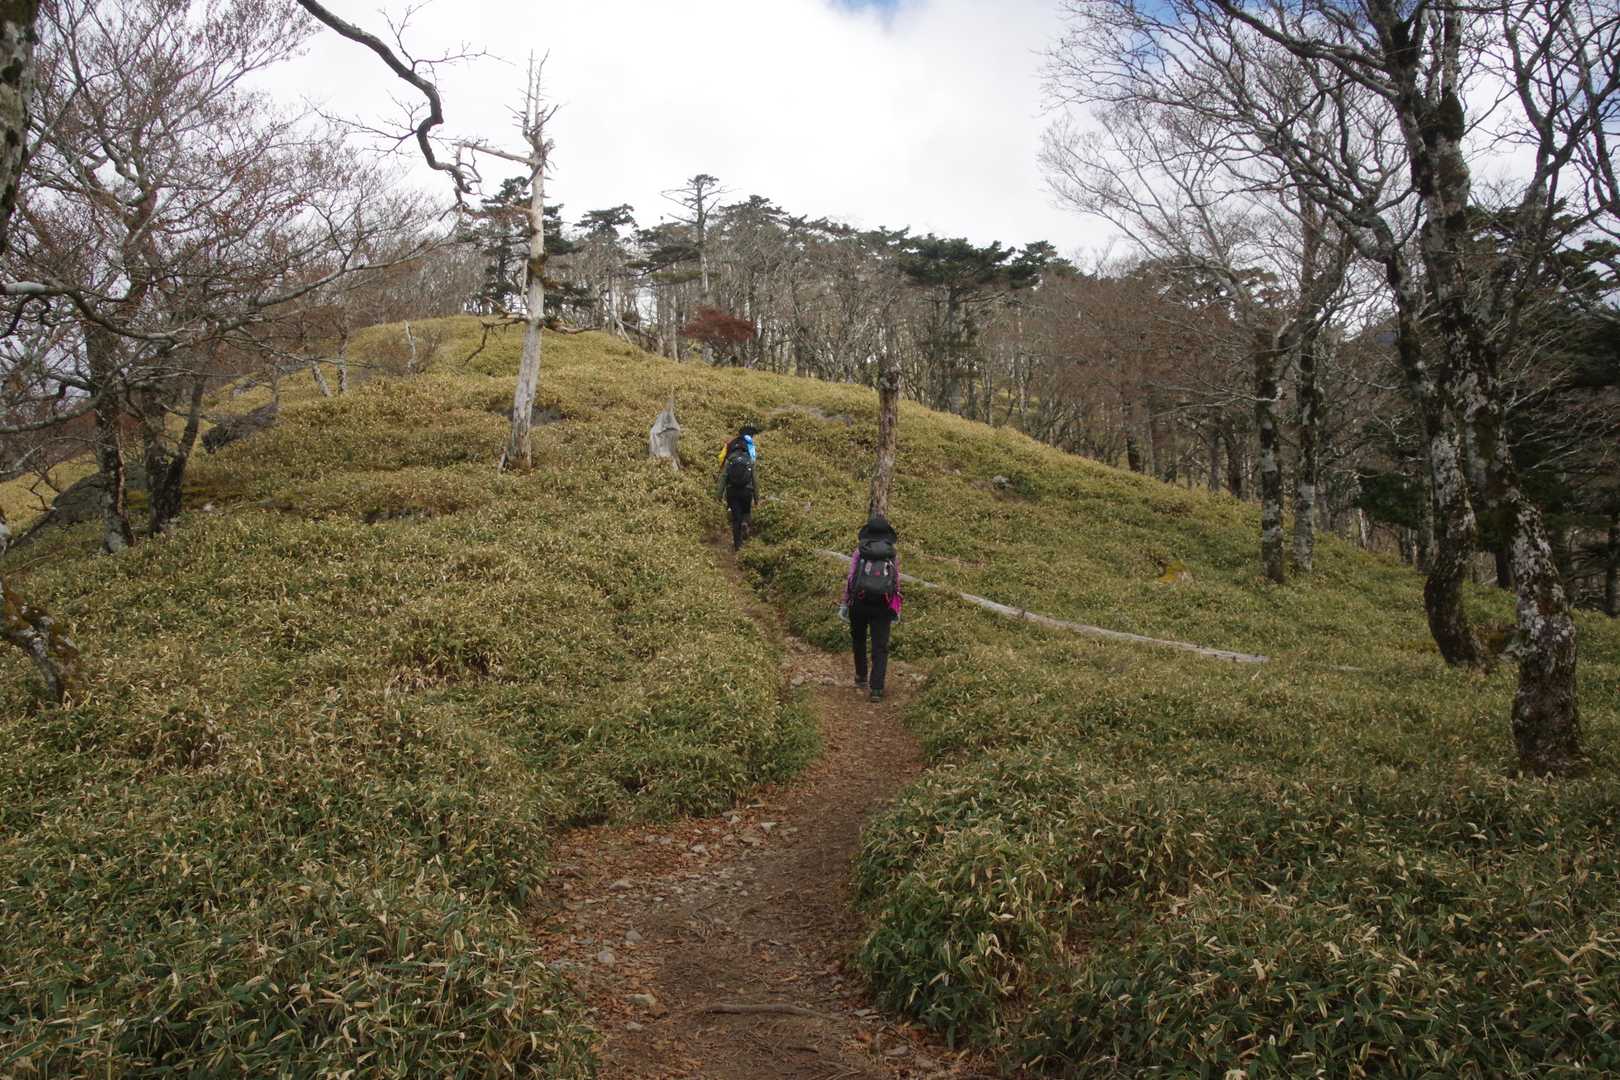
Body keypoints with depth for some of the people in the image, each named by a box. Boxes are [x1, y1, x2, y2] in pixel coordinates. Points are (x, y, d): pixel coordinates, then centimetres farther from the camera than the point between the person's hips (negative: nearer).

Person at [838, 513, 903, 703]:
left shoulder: (859, 550, 0)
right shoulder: (893, 553, 3)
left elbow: (850, 578, -6)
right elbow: (896, 582, 2)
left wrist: (844, 604, 0)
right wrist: (897, 610, 9)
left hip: (859, 602, 0)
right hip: (883, 605, 0)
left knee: (858, 640, 23)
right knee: (880, 648, 1)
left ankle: (861, 677, 34)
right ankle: (876, 689, -7)